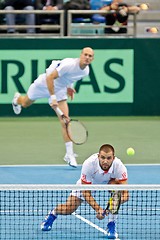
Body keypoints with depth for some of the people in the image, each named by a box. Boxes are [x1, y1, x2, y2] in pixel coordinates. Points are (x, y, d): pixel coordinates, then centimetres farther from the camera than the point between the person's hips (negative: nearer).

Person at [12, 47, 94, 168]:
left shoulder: (86, 71, -15)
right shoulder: (68, 64, -38)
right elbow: (50, 78, -35)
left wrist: (69, 86, 5)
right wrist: (53, 97, -36)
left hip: (60, 89, 4)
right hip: (44, 84, -4)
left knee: (65, 121, -11)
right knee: (25, 103, 26)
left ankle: (69, 154, -8)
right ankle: (17, 98, 67)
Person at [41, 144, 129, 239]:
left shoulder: (119, 166, -37)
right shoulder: (88, 164, -39)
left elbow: (125, 192, -36)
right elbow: (86, 192, -31)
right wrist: (98, 208, -43)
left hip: (109, 182, 1)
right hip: (86, 184, 0)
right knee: (68, 209, -9)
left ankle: (112, 225, -19)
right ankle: (52, 214, 32)